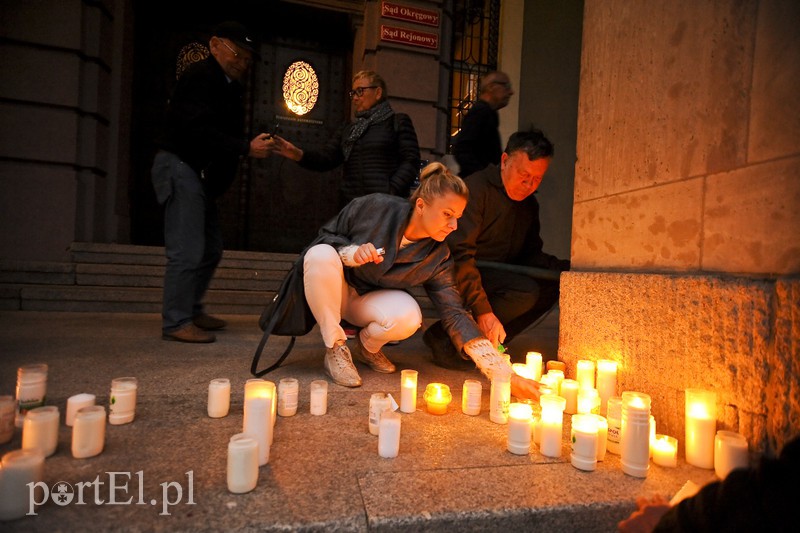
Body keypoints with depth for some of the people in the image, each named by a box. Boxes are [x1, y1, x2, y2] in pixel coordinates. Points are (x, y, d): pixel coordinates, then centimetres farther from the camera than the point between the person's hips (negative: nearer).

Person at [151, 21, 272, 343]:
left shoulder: (227, 86, 20)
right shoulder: (201, 76, -10)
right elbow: (200, 131, -23)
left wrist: (251, 145, 2)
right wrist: (245, 148, -24)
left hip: (201, 174, 10)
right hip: (181, 166, -10)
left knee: (211, 249, 13)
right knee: (188, 251, -12)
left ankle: (192, 310, 25)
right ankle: (176, 323, -3)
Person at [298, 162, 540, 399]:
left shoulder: (437, 258, -15)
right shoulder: (375, 207, -22)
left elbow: (455, 315, -17)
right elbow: (327, 235, -9)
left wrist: (504, 374, -23)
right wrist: (352, 253, -32)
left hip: (368, 300, 1)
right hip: (329, 290, -1)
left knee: (408, 316, -32)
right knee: (321, 255, -35)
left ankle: (366, 347, 3)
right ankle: (335, 349, -16)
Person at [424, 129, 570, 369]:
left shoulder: (529, 204, 13)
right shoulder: (476, 188, -14)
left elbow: (530, 255, 16)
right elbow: (459, 253, -24)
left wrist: (565, 268, -4)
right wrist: (482, 311, -31)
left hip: (500, 276, 8)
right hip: (458, 277, -8)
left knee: (554, 284, -10)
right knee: (525, 292, -28)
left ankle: (489, 344, -8)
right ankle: (445, 338, -19)